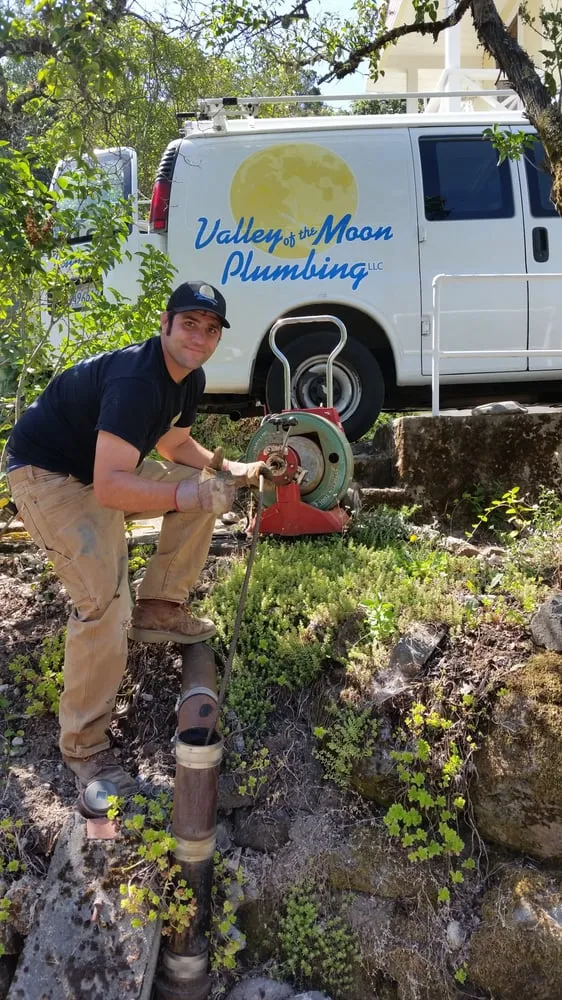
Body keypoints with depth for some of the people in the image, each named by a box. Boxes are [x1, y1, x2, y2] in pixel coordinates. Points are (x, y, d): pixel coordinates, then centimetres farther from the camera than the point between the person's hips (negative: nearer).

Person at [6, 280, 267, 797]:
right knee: (105, 600, -23)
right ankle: (83, 746, -8)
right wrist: (187, 494, -44)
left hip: (103, 465, 9)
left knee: (208, 488, 4)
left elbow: (175, 445, 16)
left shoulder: (190, 378, -1)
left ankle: (159, 609, 11)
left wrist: (233, 470, 2)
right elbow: (108, 487, -38)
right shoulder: (135, 380, -31)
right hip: (49, 474, -9)